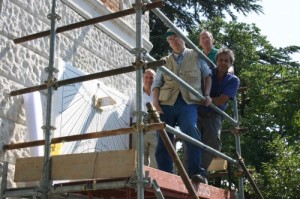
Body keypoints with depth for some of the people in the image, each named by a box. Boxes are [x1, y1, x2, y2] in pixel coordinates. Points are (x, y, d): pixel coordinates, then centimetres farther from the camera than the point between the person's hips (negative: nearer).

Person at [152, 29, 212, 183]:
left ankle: (195, 173, -21)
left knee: (191, 133, -26)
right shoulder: (165, 61, 21)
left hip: (188, 103, -3)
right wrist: (156, 103, -1)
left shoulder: (196, 56, 17)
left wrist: (207, 94, 7)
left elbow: (207, 75, 22)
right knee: (164, 140, -2)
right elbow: (156, 84, 14)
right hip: (167, 103, 3)